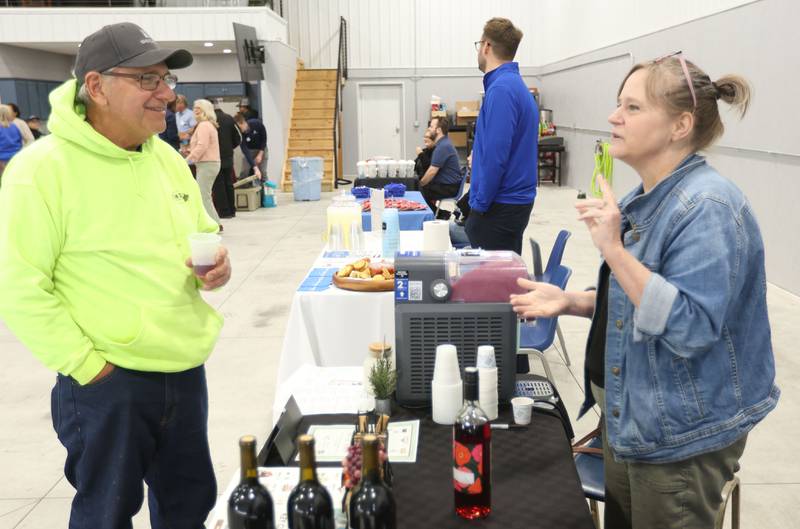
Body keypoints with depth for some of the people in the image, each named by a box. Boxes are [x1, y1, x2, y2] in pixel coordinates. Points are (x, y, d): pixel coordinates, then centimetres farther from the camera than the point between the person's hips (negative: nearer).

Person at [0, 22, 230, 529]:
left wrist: (217, 262, -5)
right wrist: (87, 367, -16)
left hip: (187, 370, 6)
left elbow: (204, 233, 17)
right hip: (110, 381, -6)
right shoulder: (42, 167, -15)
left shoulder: (167, 157, 6)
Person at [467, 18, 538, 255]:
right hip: (516, 201, 9)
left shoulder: (501, 89, -17)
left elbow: (495, 155, -22)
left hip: (499, 207, -9)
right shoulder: (516, 84, 13)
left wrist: (480, 203, -15)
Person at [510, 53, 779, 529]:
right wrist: (569, 301, 1)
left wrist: (614, 249, -32)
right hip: (629, 413, 9)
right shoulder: (647, 199, 6)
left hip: (682, 433, -9)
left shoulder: (707, 206, -22)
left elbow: (690, 328, -29)